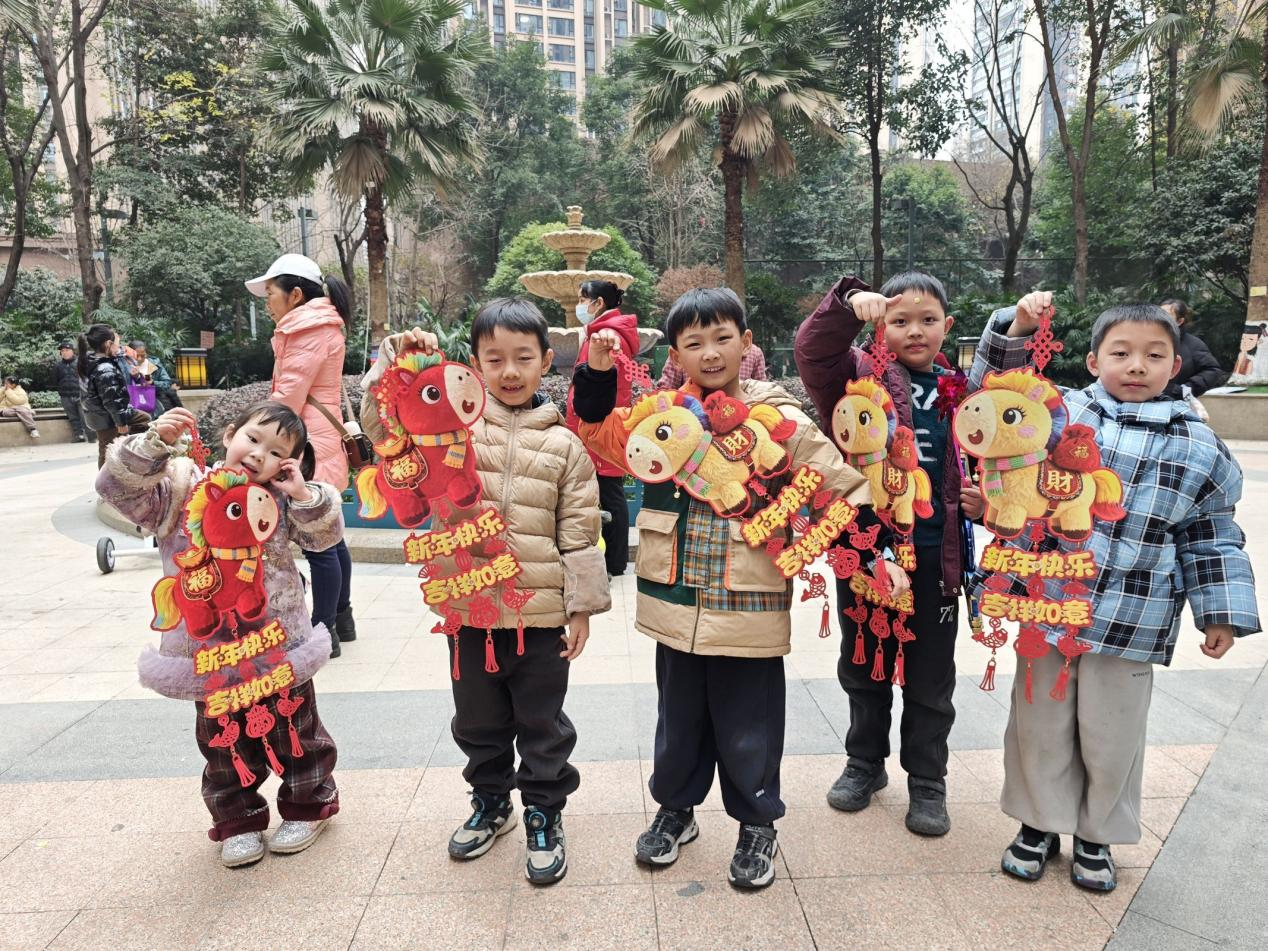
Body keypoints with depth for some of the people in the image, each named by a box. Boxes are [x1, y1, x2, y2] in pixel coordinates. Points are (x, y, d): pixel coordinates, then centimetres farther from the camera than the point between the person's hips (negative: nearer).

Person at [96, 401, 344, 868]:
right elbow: (117, 486, -16)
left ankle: (309, 804, 35)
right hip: (209, 650, 0)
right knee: (224, 742, 16)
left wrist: (303, 495, -19)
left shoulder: (280, 500, -2)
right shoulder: (179, 486, -6)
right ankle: (237, 819, 36)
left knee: (294, 733, 15)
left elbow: (326, 535, -5)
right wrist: (155, 442, -28)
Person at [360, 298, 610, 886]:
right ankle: (490, 802, 43)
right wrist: (397, 359, -14)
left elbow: (579, 531, 0)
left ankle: (544, 814, 35)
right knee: (478, 720, 20)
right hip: (468, 606, 2)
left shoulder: (562, 442, -1)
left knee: (542, 723, 13)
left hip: (541, 613, -1)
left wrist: (581, 605, -1)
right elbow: (382, 423, -3)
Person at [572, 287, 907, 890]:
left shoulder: (780, 421, -7)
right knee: (679, 717, 21)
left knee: (747, 726, 12)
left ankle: (757, 825, 35)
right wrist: (596, 374, -5)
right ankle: (675, 809, 43)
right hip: (675, 606, 3)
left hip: (750, 610, -3)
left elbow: (844, 486, -4)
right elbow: (602, 434, 10)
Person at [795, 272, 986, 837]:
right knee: (864, 665, 17)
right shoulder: (861, 375, -3)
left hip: (934, 554, 1)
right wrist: (848, 302, -36)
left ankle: (927, 781, 33)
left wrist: (983, 502, -6)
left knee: (930, 677, 13)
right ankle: (866, 763, 38)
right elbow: (813, 352, -21)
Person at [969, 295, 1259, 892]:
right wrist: (1018, 328, -16)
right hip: (1049, 609, 0)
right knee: (1040, 725, 14)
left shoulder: (1200, 448, 1)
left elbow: (1212, 536, 8)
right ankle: (1040, 825, 35)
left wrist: (1221, 613, 6)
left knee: (1111, 736, 13)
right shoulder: (1061, 412, -1)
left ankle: (1095, 835, 37)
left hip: (1132, 625, 0)